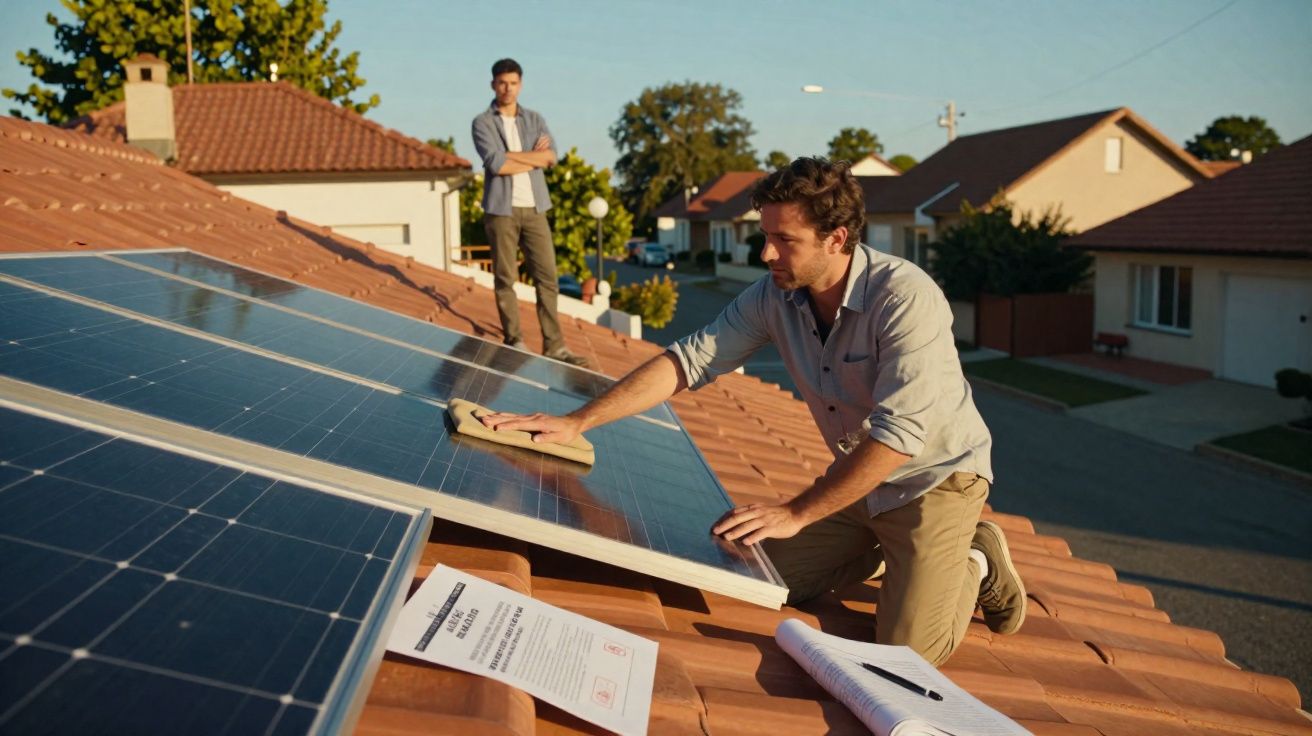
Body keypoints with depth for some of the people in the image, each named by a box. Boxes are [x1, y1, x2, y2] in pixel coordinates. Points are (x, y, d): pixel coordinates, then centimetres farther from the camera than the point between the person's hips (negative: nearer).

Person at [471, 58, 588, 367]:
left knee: (547, 277, 0)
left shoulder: (535, 120, 14)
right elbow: (495, 164, -13)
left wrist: (511, 155, -8)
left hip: (534, 208, 3)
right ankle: (514, 342, 9)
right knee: (505, 279, 1)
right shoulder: (483, 123, 3)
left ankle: (554, 345, 3)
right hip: (502, 209, -3)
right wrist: (533, 157, -3)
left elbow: (551, 156, -2)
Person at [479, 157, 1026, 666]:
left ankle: (975, 566, 16)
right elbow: (689, 360, -12)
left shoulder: (905, 298, -30)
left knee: (907, 650, -14)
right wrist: (577, 422, -19)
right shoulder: (775, 296, -12)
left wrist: (795, 514, -31)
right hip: (858, 477, 6)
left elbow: (899, 433, -34)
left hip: (935, 477, -6)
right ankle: (888, 551, 24)